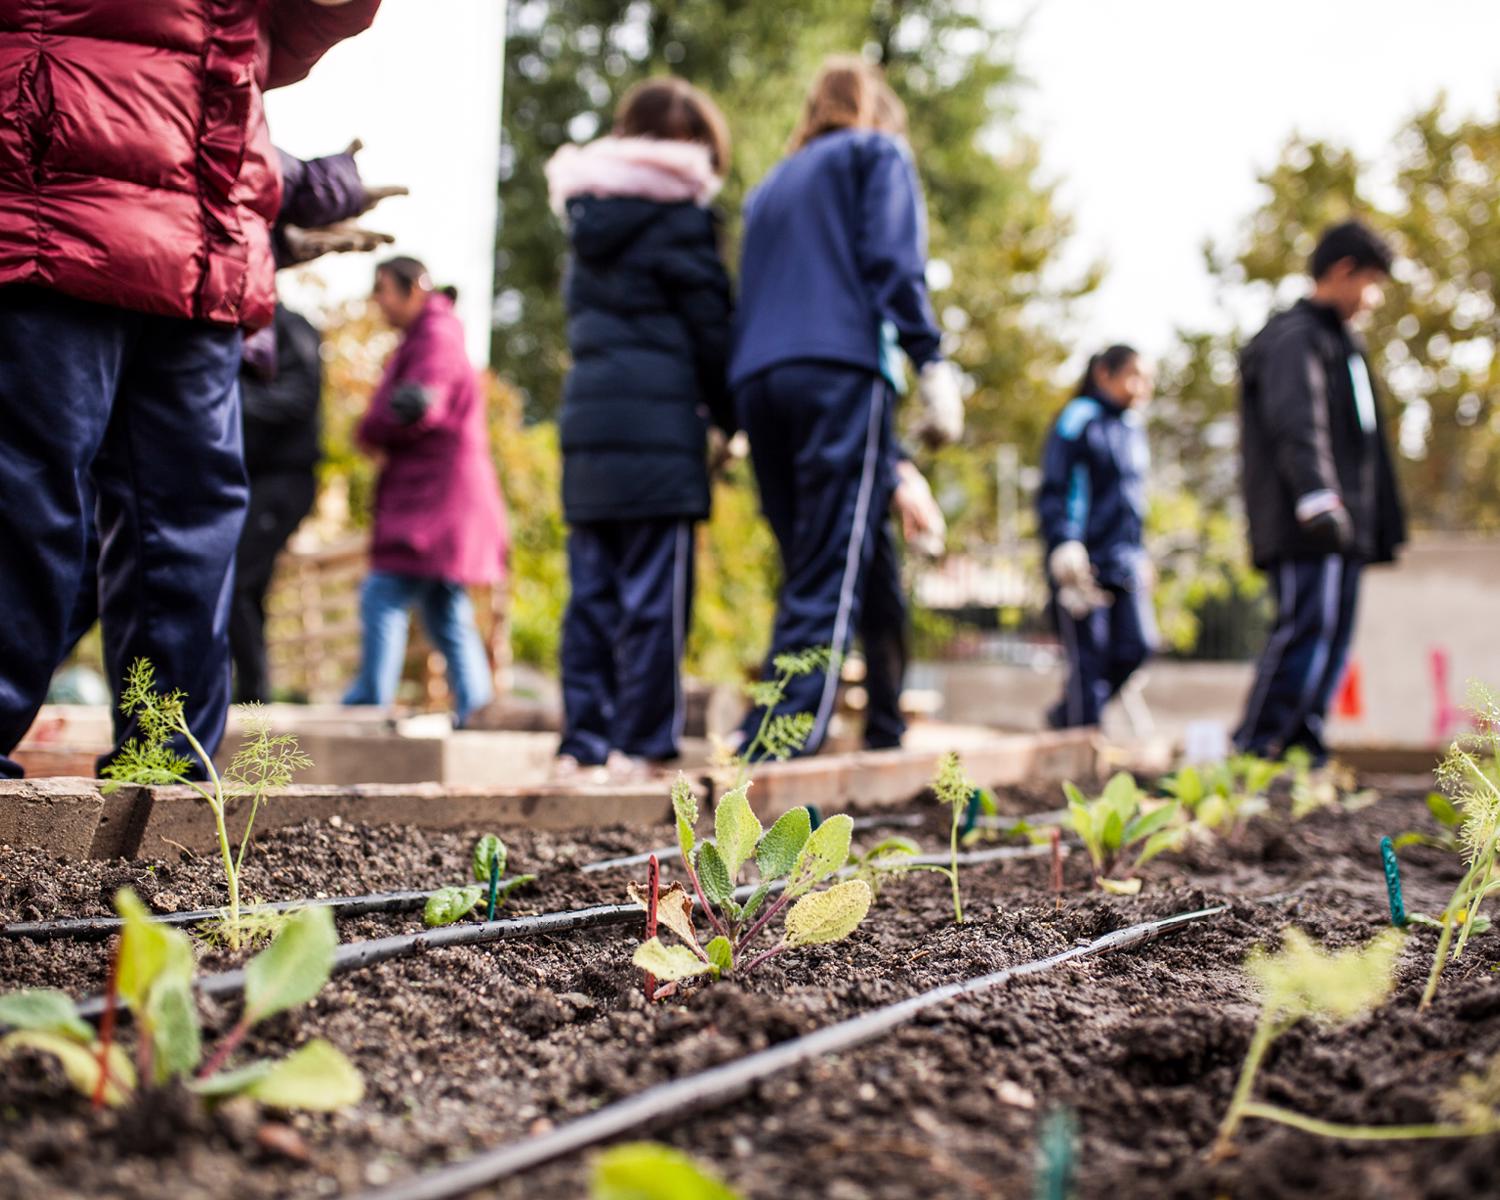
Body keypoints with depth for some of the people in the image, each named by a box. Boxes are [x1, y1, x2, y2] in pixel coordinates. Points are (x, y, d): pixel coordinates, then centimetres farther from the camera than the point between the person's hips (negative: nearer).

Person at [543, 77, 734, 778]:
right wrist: (731, 417, 9)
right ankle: (641, 741, -5)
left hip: (586, 421, 7)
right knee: (653, 593, -4)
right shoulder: (679, 216, -3)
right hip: (658, 426, -7)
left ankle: (583, 740, 8)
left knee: (592, 590, 8)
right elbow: (710, 331, -3)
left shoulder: (588, 221, 18)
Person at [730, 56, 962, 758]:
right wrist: (932, 365, -9)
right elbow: (892, 262, -4)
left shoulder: (770, 186, 30)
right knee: (831, 578, -10)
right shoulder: (876, 155, 12)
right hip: (838, 371, -6)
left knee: (806, 574, 11)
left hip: (757, 379, 6)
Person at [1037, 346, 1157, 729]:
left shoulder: (1133, 427, 17)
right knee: (1089, 658, -5)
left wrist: (1139, 554, 21)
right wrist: (1064, 547, -21)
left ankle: (1066, 714, 17)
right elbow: (1053, 491, -11)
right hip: (1084, 560, -7)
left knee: (1136, 646, -1)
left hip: (1125, 562, 7)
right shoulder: (1079, 420, -6)